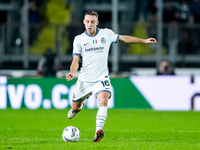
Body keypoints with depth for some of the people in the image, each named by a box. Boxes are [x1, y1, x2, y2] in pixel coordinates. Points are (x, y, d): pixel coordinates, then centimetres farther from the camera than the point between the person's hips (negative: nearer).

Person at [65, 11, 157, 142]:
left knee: (103, 100, -28)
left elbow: (123, 38, 16)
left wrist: (144, 40, 16)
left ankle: (99, 130, -33)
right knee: (75, 107, 14)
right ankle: (80, 105, 51)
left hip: (101, 78, -1)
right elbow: (76, 60, -1)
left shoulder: (106, 34, 1)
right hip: (84, 79, 1)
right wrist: (72, 73, -21)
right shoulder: (79, 39, -1)